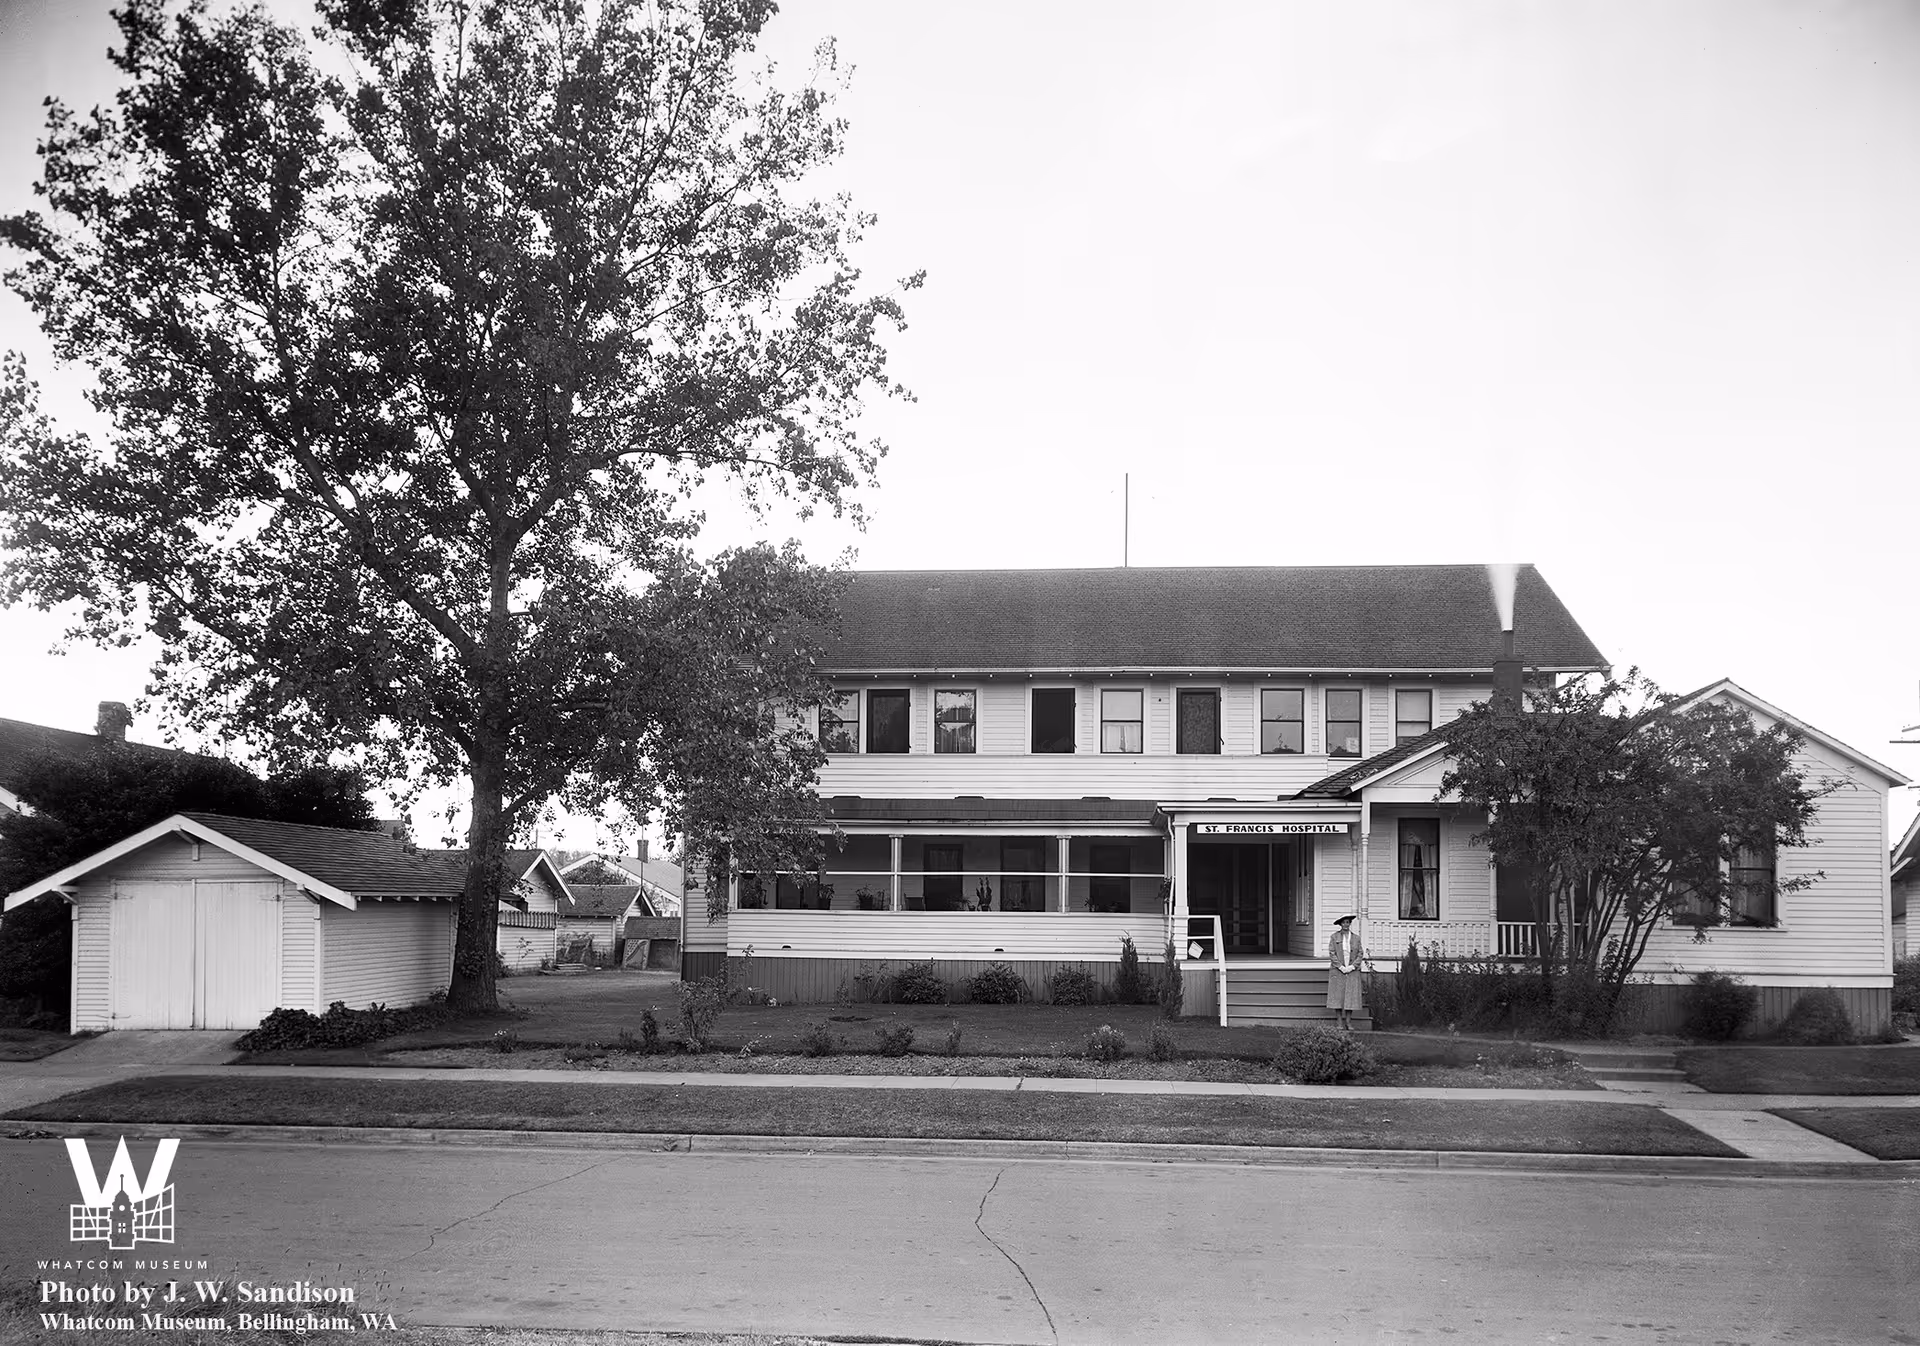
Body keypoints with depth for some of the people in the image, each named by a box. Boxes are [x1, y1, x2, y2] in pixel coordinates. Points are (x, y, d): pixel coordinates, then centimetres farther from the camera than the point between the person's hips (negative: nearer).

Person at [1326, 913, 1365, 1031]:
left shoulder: (1356, 938, 8)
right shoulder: (1335, 937, 3)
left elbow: (1360, 954, 5)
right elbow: (1331, 953, -2)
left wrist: (1352, 966, -7)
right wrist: (1341, 967, -10)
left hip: (1352, 971, 1)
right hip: (1337, 971, -1)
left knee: (1351, 996, -3)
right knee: (1338, 996, -4)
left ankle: (1349, 1022, 2)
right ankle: (1340, 1023, 2)